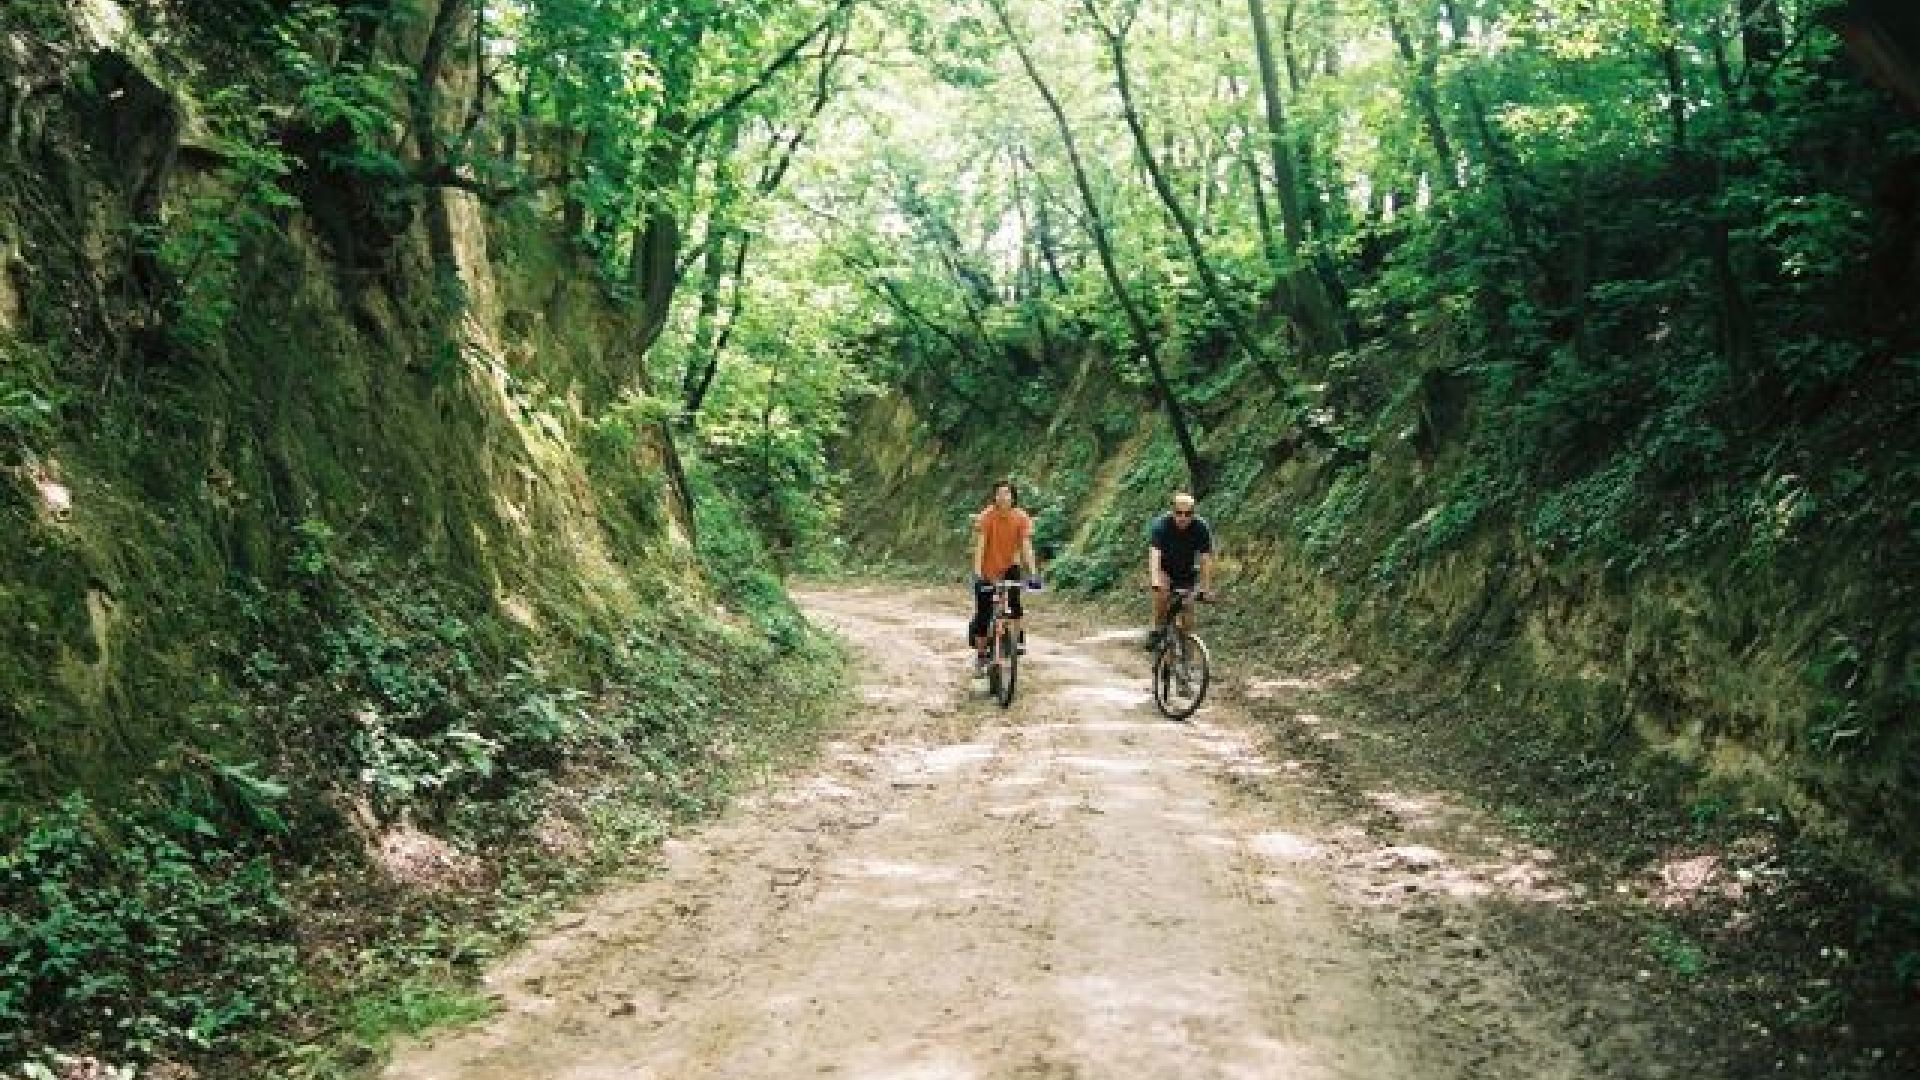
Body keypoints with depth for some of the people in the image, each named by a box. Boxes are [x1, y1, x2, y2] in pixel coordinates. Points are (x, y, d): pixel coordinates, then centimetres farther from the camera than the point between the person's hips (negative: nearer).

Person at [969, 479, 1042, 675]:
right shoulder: (986, 517, -20)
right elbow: (980, 546, -24)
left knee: (1015, 604, -25)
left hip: (1010, 567, 1)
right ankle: (980, 656, 19)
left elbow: (1026, 547, -19)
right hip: (988, 571, -1)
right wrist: (977, 574, -34)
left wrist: (1033, 574, -29)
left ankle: (1016, 643, -7)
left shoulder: (1021, 518, -15)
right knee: (983, 616, 0)